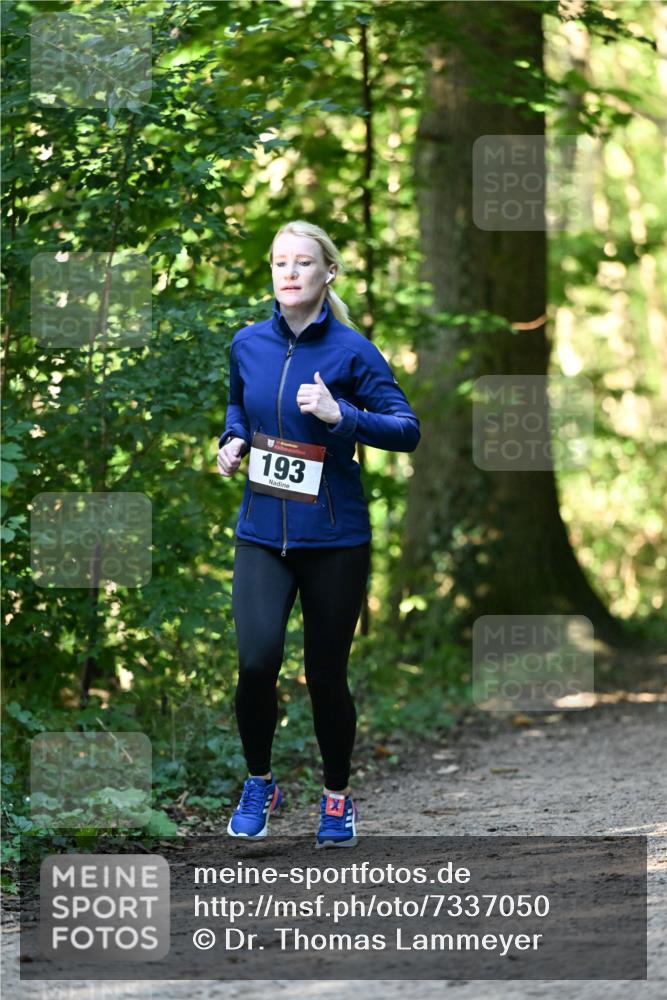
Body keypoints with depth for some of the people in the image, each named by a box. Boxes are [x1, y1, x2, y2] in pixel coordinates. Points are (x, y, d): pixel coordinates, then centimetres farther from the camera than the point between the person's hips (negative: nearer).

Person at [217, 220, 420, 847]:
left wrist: (340, 415, -22)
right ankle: (258, 782, 8)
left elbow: (407, 429, -8)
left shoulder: (350, 349, -8)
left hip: (334, 539, -2)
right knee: (257, 660, -16)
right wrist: (233, 439, 4)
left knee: (326, 675, 6)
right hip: (262, 534, 2)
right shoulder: (248, 344, 4)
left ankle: (337, 797, 29)